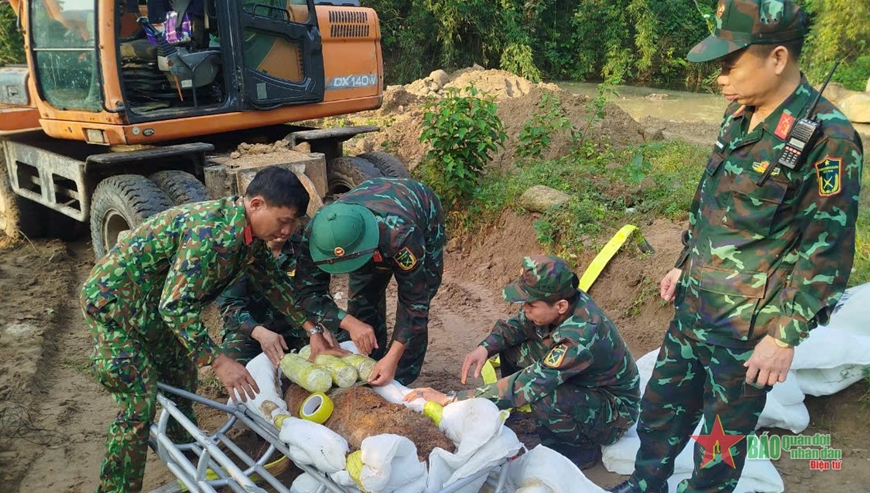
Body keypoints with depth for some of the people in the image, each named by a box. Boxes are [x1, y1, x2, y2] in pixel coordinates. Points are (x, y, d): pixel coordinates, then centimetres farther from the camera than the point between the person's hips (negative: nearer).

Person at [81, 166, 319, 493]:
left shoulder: (248, 231, -5)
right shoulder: (212, 232, -35)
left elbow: (270, 280, 8)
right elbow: (175, 305, -36)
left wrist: (309, 327, 5)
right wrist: (218, 361, -36)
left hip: (153, 305, 9)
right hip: (112, 301, -9)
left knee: (182, 380, 18)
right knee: (140, 403, -11)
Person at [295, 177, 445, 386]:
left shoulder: (401, 234, -47)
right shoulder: (317, 233, -35)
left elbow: (414, 301, -36)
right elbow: (308, 291, -27)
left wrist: (392, 358, -40)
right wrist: (350, 323, -42)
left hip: (423, 220, -3)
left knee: (415, 305, -13)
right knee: (362, 298, -3)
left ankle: (398, 384, 3)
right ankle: (366, 379, 15)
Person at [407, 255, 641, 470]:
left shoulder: (581, 337, -39)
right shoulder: (564, 301, -17)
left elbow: (528, 386, -41)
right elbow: (515, 326, -2)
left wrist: (451, 398, -38)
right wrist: (485, 347, -24)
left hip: (612, 409, -7)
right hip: (578, 383, 7)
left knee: (543, 399, -36)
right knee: (510, 346, -6)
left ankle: (583, 450, -6)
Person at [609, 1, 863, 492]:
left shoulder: (827, 138, -20)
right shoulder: (739, 116, 3)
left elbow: (827, 253, -17)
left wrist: (785, 337, -15)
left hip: (748, 327, -7)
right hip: (693, 307, 7)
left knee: (723, 439, 12)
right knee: (662, 406, 21)